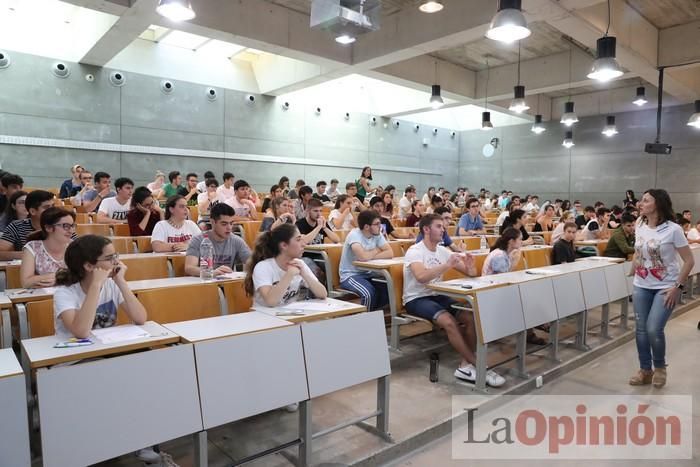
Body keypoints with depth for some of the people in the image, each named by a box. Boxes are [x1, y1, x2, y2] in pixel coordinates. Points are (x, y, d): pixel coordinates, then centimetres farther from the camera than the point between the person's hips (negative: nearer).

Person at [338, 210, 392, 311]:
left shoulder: (377, 234, 0)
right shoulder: (354, 235, -19)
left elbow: (390, 253, -9)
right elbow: (363, 256, -33)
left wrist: (370, 255, -20)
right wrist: (376, 250, -12)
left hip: (368, 274, 6)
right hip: (350, 275, -6)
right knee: (369, 293, -31)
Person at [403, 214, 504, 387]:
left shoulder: (443, 251, 7)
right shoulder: (415, 251, -14)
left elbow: (471, 274, 6)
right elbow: (421, 277, -34)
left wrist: (470, 268, -18)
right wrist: (448, 265, -37)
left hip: (437, 295, 7)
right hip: (416, 299, -7)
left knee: (470, 318, -17)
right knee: (449, 321, -31)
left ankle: (466, 366, -12)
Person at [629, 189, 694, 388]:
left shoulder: (673, 229, -13)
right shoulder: (640, 227, 3)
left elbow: (689, 261, -10)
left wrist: (677, 287, -14)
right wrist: (634, 278, 9)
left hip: (665, 288, -5)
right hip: (641, 287, 5)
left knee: (653, 329, -11)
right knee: (641, 329, 6)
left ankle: (659, 367, 17)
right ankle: (645, 370, 23)